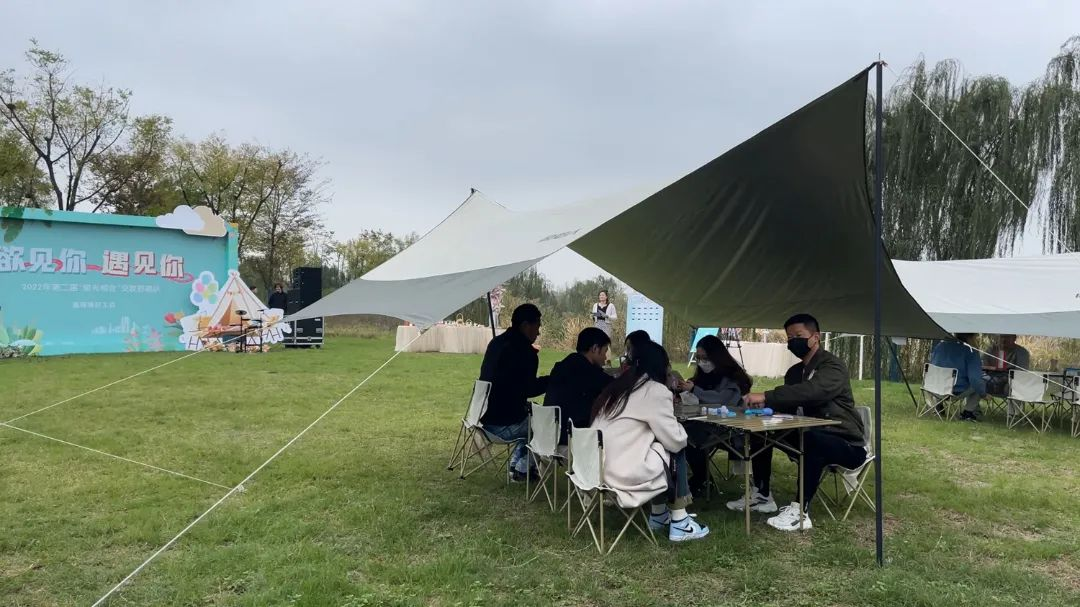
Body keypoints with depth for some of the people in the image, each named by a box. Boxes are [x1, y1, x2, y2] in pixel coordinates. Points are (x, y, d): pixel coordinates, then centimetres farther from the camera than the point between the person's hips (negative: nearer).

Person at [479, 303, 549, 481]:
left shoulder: (496, 342, 10)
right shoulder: (525, 351, -19)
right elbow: (529, 389, -11)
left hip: (484, 416, 9)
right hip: (502, 426, -9)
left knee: (530, 411, 28)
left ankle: (515, 464, 30)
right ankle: (522, 470, 16)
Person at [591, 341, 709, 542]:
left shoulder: (616, 387, 15)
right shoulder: (656, 391, -8)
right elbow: (675, 441, -6)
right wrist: (680, 429, 15)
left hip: (600, 467, 8)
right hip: (626, 474, -7)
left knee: (660, 448, 24)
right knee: (676, 452, 13)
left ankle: (659, 515, 30)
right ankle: (679, 524, 16)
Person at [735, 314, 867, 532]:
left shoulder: (833, 366, -15)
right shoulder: (795, 372, 11)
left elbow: (811, 392, -36)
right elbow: (787, 407, 2)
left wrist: (766, 397, -41)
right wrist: (763, 405, -21)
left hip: (847, 444, -8)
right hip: (811, 437, 8)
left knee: (813, 439, -39)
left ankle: (801, 511, -34)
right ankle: (762, 496, 2)